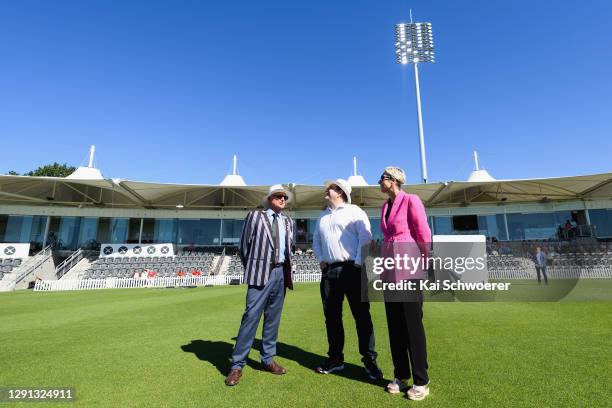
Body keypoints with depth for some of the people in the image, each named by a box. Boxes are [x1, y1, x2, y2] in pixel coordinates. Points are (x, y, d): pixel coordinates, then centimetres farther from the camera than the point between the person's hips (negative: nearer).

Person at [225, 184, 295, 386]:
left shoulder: (288, 221, 13)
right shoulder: (255, 216, 2)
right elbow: (244, 245, 4)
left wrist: (287, 270, 13)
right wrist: (251, 269, 6)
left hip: (281, 273, 4)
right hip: (261, 272, -4)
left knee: (273, 318, 11)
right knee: (251, 317, -5)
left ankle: (268, 359, 25)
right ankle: (237, 365, 8)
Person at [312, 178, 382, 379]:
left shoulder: (354, 211, 0)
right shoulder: (322, 216, 19)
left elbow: (365, 237, -10)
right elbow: (316, 241, 23)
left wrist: (358, 263, -15)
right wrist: (321, 260, 8)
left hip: (351, 270, -6)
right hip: (329, 271, 6)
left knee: (362, 316, 0)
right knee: (331, 316, 10)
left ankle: (369, 360, 12)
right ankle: (335, 358, 23)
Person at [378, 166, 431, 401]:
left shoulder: (411, 201, -8)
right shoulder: (385, 207, 13)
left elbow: (424, 234, -8)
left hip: (408, 270, -7)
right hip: (390, 271, 7)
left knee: (413, 325, 2)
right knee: (395, 326, 12)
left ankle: (421, 382, 17)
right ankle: (401, 376, 26)